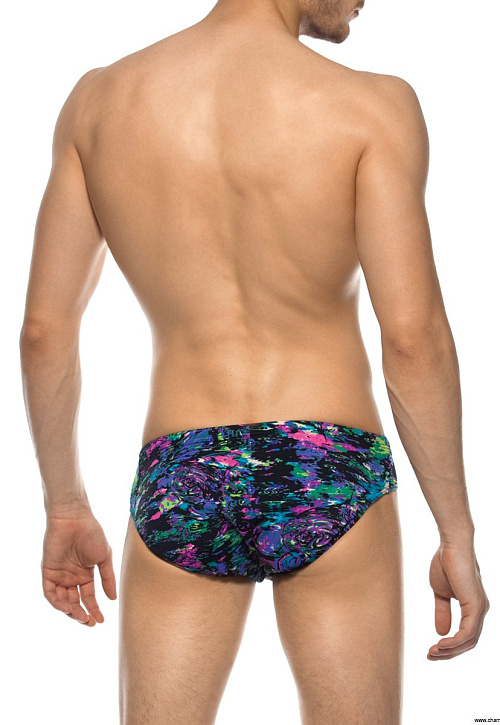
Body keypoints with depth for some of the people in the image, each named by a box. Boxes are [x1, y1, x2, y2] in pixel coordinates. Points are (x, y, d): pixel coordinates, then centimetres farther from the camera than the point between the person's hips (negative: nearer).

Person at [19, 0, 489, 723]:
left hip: (180, 491, 3)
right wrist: (458, 535, -4)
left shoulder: (98, 99, 2)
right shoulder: (373, 106, -9)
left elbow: (44, 330, 2)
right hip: (330, 481, -2)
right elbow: (412, 337, -14)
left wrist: (66, 509, 13)